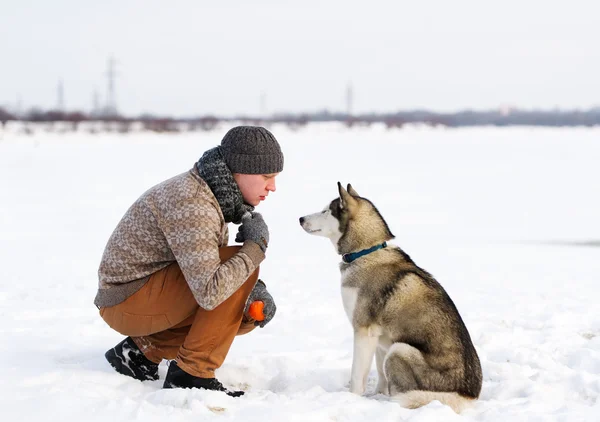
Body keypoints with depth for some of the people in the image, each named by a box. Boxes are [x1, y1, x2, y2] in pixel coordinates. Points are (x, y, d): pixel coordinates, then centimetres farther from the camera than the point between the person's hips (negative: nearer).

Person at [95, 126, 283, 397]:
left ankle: (143, 349, 11)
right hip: (129, 302, -10)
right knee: (241, 262, -20)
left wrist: (254, 290, -3)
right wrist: (255, 247, -21)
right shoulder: (191, 204, -26)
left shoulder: (216, 193, 4)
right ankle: (191, 374, -15)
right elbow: (210, 293, -34)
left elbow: (214, 267, 16)